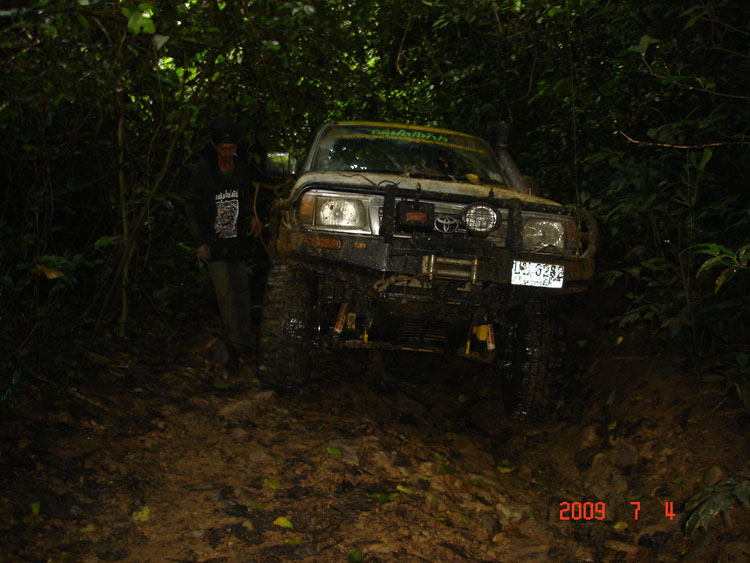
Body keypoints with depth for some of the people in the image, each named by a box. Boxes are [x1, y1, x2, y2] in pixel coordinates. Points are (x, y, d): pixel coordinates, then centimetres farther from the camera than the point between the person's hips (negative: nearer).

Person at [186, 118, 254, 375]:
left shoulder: (242, 168, 3)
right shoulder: (203, 170, -10)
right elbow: (193, 208, -5)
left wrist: (250, 217, 4)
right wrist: (200, 242, -7)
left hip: (237, 239, 4)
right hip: (214, 243, -4)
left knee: (241, 290, 9)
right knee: (224, 293, -7)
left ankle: (244, 340, 24)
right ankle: (234, 347, 0)